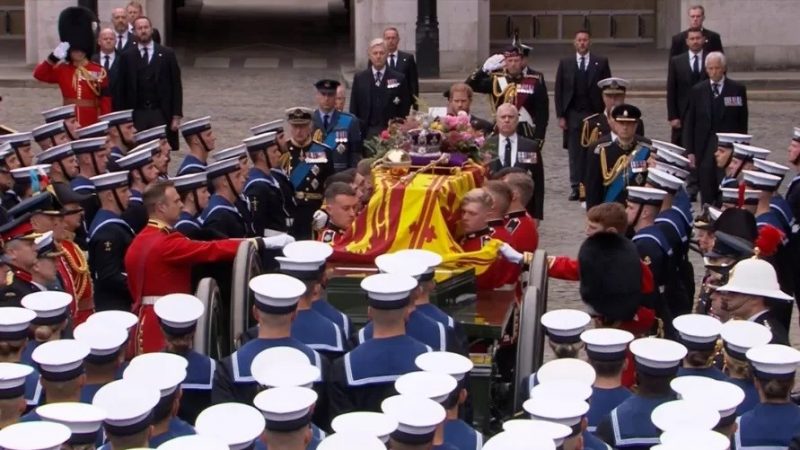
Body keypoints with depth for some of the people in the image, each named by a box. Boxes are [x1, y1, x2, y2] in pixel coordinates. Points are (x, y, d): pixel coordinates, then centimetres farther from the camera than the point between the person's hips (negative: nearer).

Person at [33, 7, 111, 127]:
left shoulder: (99, 71, 0)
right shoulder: (62, 69, 6)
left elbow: (106, 100, -1)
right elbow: (39, 74, -7)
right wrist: (54, 57, -18)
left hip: (91, 121, -1)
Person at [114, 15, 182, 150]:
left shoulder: (167, 54, 5)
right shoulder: (127, 57, 6)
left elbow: (176, 86, 4)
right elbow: (120, 89, 7)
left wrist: (176, 116, -2)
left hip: (161, 114, 0)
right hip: (136, 115, 0)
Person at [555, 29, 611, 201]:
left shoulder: (601, 62, 5)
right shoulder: (565, 63, 7)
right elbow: (559, 91, 6)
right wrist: (560, 115, -1)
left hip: (595, 114, -1)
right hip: (573, 114, 1)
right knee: (575, 153, 0)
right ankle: (576, 187, 4)